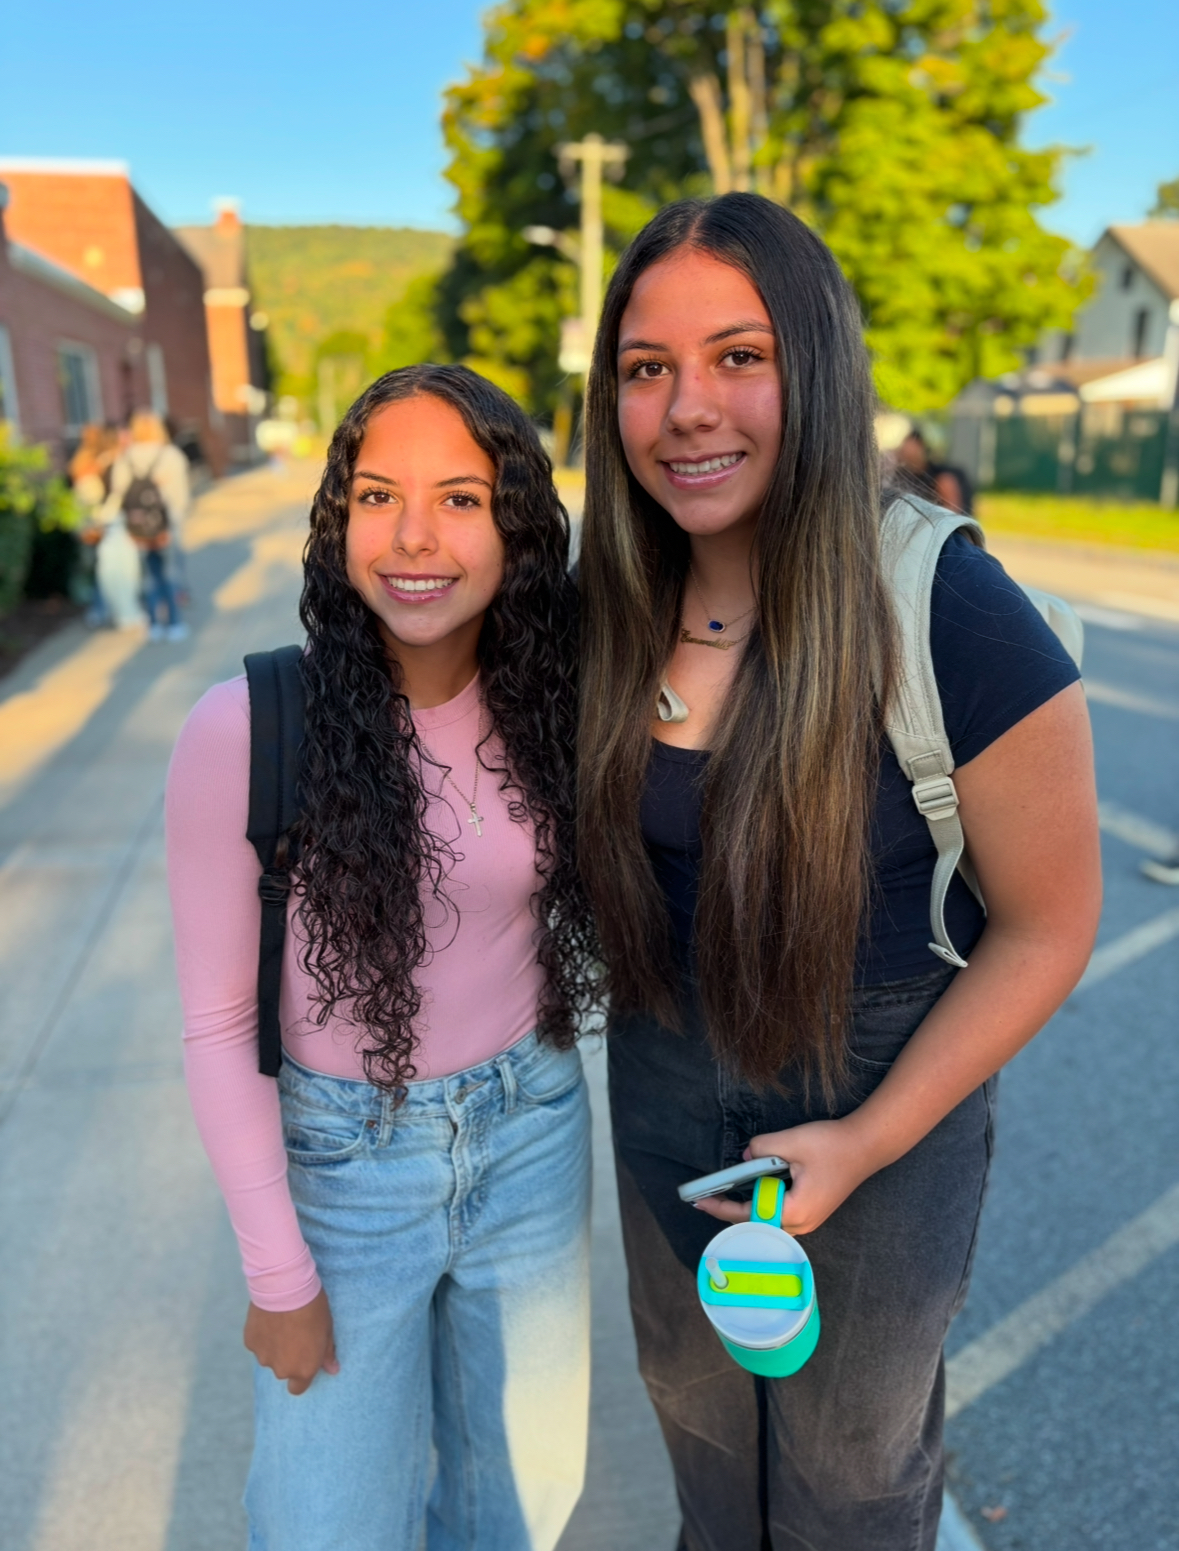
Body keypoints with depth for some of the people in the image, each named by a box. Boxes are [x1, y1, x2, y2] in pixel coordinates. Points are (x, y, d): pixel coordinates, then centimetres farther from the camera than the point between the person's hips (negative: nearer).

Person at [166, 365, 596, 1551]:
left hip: (533, 1137, 3)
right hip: (339, 1160, -3)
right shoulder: (248, 728, -19)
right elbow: (218, 1022, -12)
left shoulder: (551, 699, -8)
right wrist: (278, 1275, -7)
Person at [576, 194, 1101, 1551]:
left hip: (875, 1088, -4)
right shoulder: (624, 607, -10)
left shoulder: (948, 616, -26)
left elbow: (1048, 926, -16)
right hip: (661, 1072, 5)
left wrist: (867, 1140, -17)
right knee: (691, 1390, 31)